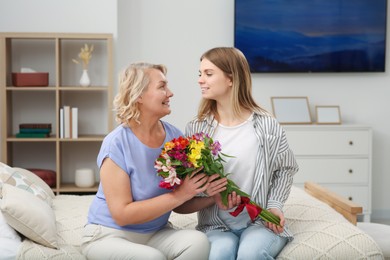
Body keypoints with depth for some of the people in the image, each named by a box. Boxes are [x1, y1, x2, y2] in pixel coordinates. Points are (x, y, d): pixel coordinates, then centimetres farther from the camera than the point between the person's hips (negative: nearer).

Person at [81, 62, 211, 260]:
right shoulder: (117, 144, -18)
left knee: (199, 242, -24)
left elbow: (180, 204, 2)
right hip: (110, 235, -5)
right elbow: (122, 214, -21)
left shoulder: (175, 137, -4)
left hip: (155, 233, 5)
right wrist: (180, 195, -24)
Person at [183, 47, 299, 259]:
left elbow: (285, 168, 10)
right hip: (216, 224, 0)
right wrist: (209, 195, -18)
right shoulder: (195, 129, -1)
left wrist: (275, 205, -3)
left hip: (261, 221, 0)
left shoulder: (267, 125, -4)